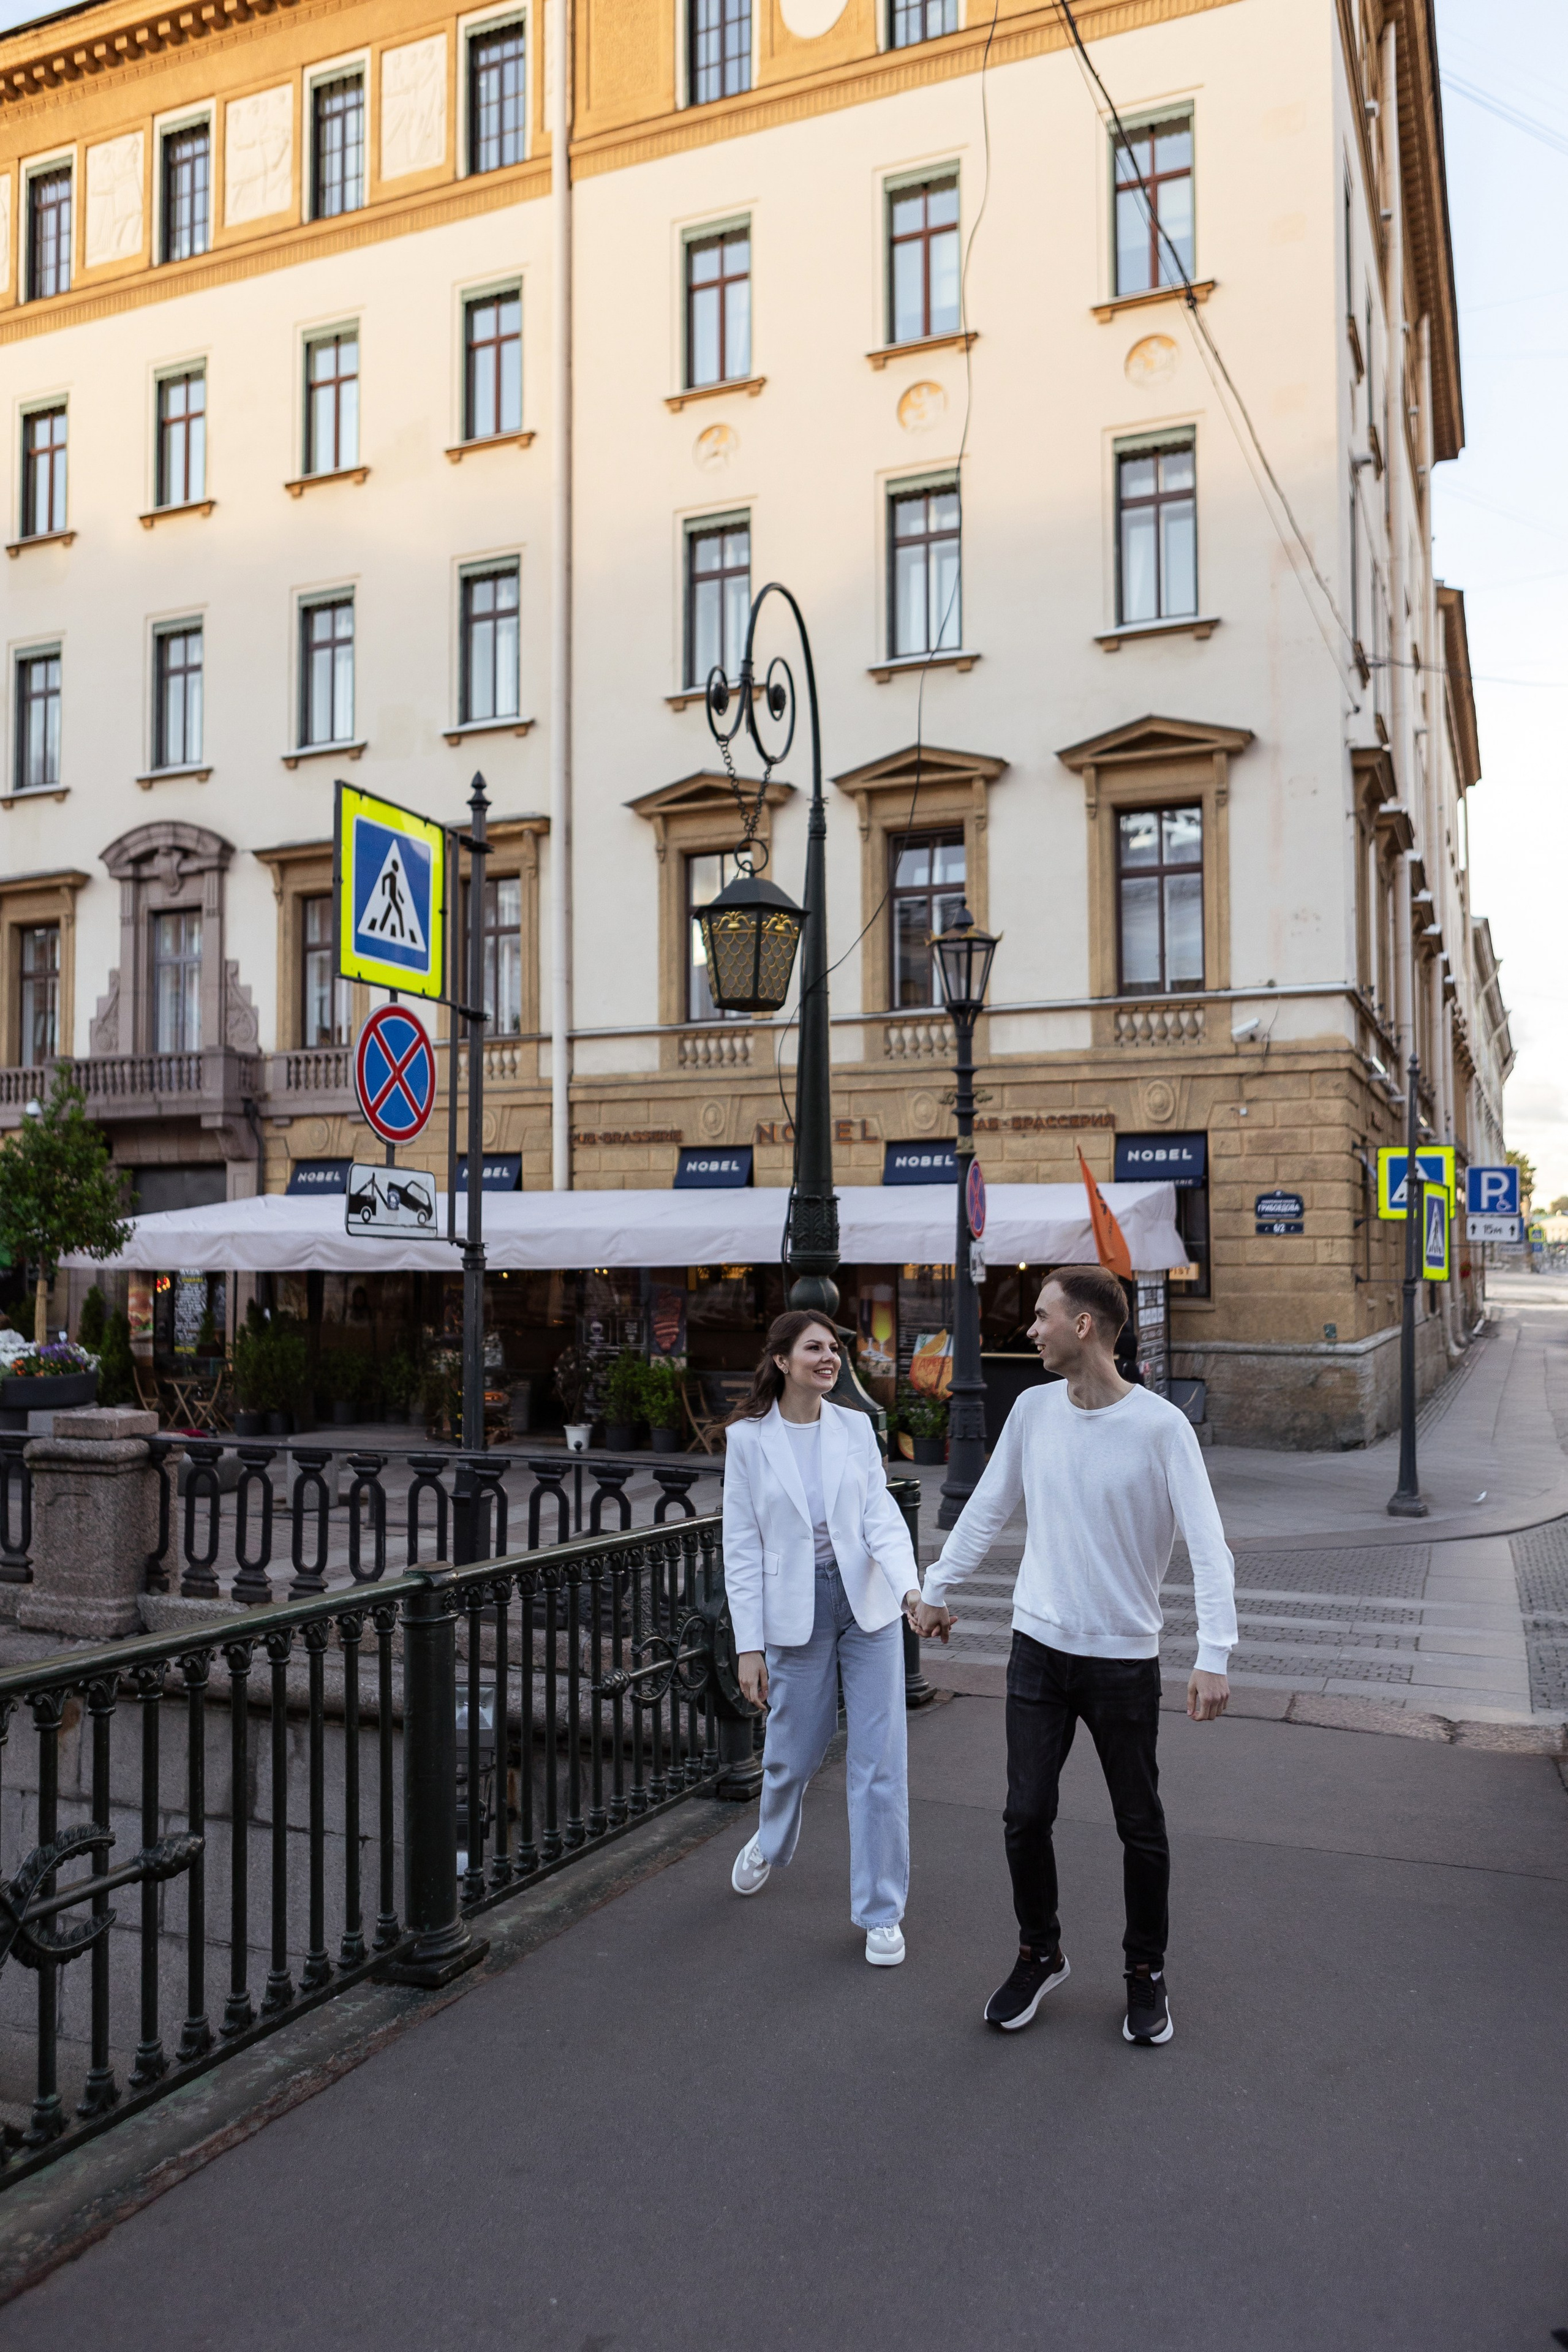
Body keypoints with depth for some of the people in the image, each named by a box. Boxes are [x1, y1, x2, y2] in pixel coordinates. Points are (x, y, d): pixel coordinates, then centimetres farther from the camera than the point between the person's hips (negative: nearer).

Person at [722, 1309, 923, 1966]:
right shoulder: (748, 1438, -5)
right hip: (795, 1609, -1)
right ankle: (770, 1843, 46)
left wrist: (912, 1587, -23)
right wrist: (749, 1646, -7)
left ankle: (881, 1911, 18)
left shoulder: (856, 1427, 1)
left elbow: (881, 1517, -5)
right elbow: (741, 1547, -4)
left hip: (868, 1601, 2)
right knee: (794, 1750, 12)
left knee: (880, 1762, 2)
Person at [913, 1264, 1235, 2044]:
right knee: (1026, 1815, 5)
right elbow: (986, 1510, 12)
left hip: (1125, 1658, -3)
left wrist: (1214, 1656, -23)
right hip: (1039, 1649, 3)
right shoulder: (1034, 1409, 1)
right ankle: (1039, 1956, 27)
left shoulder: (1160, 1426, -13)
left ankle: (1145, 1974, 29)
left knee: (1140, 1828, 9)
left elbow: (1208, 1545, -15)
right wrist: (937, 1588, 17)